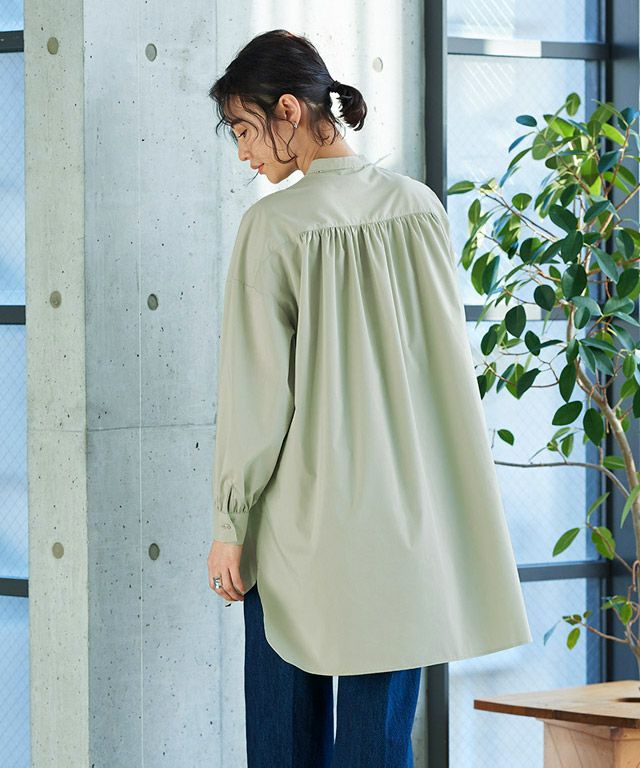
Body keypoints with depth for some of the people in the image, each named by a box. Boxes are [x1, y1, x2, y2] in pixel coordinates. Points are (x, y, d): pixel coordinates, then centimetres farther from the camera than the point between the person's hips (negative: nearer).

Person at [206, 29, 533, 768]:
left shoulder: (275, 226, -14)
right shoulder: (420, 207, 1)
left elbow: (257, 393, -12)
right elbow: (450, 365, 8)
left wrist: (229, 525, -4)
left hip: (303, 525, -4)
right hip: (408, 522, 4)